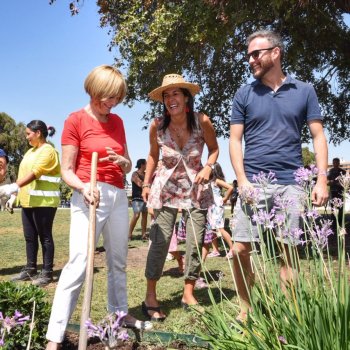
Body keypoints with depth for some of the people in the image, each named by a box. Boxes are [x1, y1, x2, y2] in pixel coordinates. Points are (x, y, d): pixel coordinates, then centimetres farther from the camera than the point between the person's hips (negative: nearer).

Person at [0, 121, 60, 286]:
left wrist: (15, 186, -32)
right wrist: (15, 194, 18)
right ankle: (30, 269, 23)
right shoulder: (31, 151, 18)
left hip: (44, 201, -9)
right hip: (28, 201, 9)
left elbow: (35, 173, -23)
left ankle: (47, 273, 6)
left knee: (45, 236, -2)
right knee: (30, 237, 13)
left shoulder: (48, 151, -11)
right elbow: (24, 173, 22)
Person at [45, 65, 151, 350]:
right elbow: (66, 170, -7)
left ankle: (120, 313, 33)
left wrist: (123, 161, -8)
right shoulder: (76, 119, -5)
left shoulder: (117, 121, 12)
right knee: (78, 264, -13)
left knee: (118, 260, 15)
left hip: (118, 196, 6)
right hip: (89, 196, -6)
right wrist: (83, 186, -26)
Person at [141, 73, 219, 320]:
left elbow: (214, 148, 5)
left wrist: (208, 167, -13)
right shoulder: (157, 126, -9)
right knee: (160, 240, -8)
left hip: (197, 188, 1)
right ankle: (150, 297, 6)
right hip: (166, 188, -1)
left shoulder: (202, 122, -11)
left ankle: (188, 294, 18)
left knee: (196, 242, 1)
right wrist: (146, 183, 4)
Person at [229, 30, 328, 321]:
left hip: (291, 183, 0)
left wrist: (322, 179, -6)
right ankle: (245, 310, 18)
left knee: (287, 252, 5)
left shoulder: (304, 91, 7)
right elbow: (235, 140, 4)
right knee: (240, 250, -1)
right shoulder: (244, 94, 7)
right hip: (254, 183, 1)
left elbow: (318, 136, 6)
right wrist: (242, 180, -8)